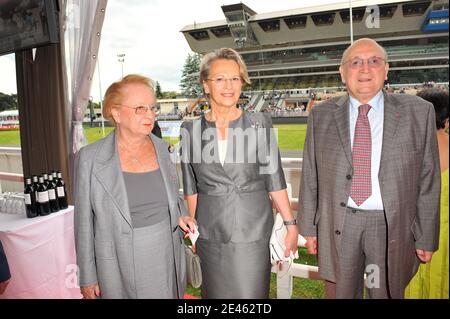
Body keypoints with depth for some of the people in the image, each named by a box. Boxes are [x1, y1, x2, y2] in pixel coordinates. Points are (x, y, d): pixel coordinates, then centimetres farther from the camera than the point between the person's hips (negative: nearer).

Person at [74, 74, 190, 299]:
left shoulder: (163, 149, -1)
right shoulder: (90, 158, -11)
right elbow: (84, 223, -5)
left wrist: (181, 215, -1)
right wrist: (87, 277, -1)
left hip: (167, 260, 3)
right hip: (121, 267, -3)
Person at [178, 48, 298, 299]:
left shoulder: (260, 124, -5)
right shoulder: (191, 129, 0)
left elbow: (274, 179, -1)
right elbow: (191, 186, 7)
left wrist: (291, 224, -3)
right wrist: (192, 226, 9)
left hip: (253, 229, -1)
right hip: (211, 233, 2)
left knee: (252, 294, 6)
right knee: (216, 293, 15)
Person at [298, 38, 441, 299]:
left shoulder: (418, 112, -1)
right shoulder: (321, 115, 0)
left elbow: (428, 179, 0)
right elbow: (310, 176, 2)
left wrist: (426, 237, 0)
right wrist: (309, 227, 3)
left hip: (393, 227, 0)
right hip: (339, 226, 1)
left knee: (387, 293, 15)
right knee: (342, 294, 15)